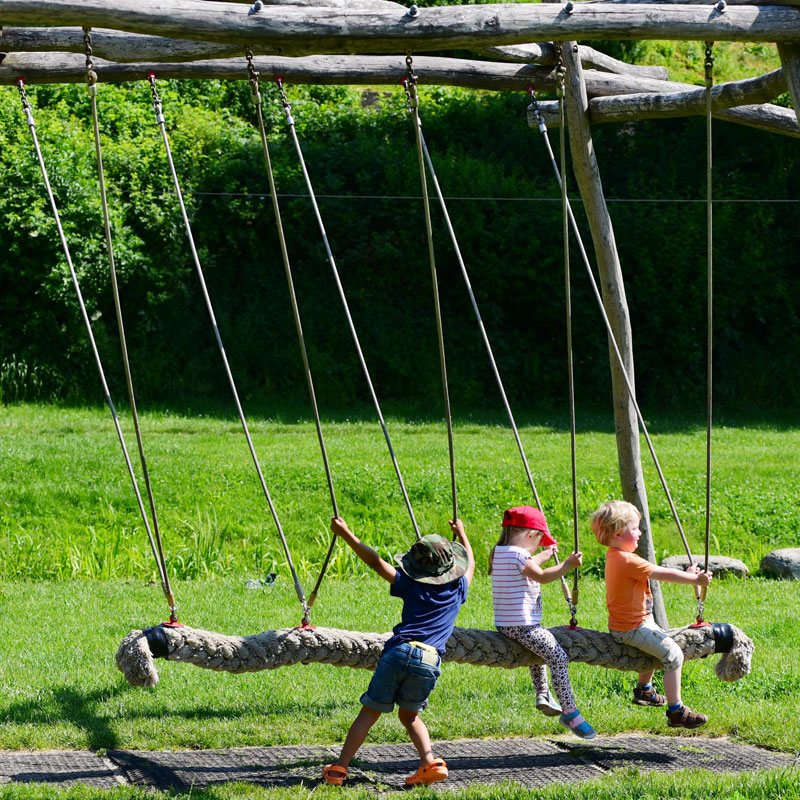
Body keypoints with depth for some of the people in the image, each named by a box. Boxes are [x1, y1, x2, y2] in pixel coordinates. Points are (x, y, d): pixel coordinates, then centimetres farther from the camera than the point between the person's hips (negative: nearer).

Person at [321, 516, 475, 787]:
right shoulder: (457, 589, 15)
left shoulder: (411, 585, 9)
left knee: (369, 712, 4)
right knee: (409, 714, 21)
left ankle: (339, 767, 2)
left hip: (398, 651, -2)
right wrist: (461, 533, 52)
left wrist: (346, 535, 8)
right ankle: (430, 763, 2)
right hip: (428, 662, 2)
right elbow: (470, 563, 36)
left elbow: (376, 562, 5)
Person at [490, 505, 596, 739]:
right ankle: (569, 711, -10)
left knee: (541, 649, 35)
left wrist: (545, 555, 41)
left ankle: (542, 694, 36)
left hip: (505, 623, 10)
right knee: (558, 657, -10)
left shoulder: (498, 553, 12)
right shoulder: (519, 554, -17)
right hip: (522, 624, -10)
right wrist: (568, 564, -26)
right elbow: (541, 576, -26)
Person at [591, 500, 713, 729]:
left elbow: (656, 573, 13)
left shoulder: (614, 556, 7)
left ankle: (643, 690, 50)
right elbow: (663, 574, -19)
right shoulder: (628, 562, -25)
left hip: (622, 625, 11)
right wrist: (695, 580, -8)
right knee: (673, 654, -13)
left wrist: (686, 574, 9)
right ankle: (676, 712, -13)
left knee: (658, 645, 34)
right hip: (632, 628, -11)